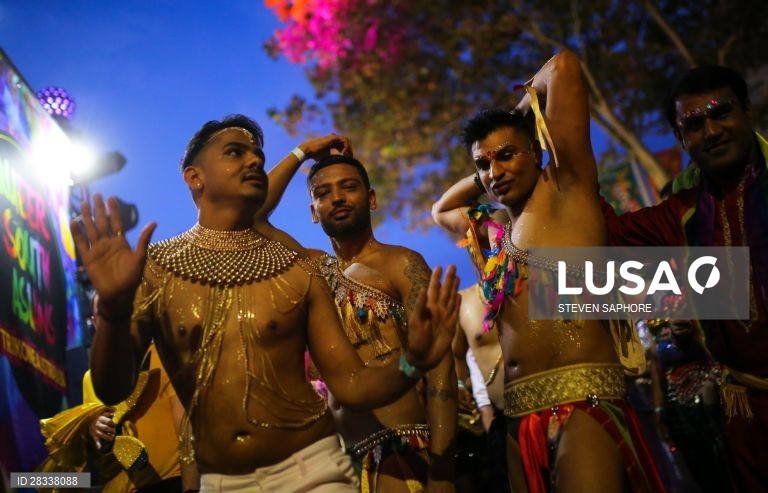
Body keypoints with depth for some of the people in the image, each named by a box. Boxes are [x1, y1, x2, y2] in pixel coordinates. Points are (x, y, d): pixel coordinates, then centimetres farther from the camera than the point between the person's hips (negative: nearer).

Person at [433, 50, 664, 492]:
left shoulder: (566, 190, 5)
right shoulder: (493, 233, 23)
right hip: (520, 418, 7)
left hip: (583, 403, -7)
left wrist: (524, 111, 20)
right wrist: (483, 172, 31)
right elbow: (441, 209, 45)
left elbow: (564, 67, 1)